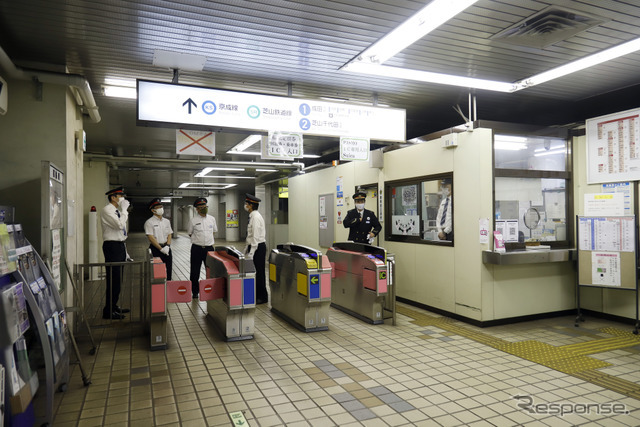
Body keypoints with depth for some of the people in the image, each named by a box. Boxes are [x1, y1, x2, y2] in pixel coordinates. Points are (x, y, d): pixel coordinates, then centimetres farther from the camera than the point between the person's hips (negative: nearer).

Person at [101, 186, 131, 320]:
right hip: (112, 246, -9)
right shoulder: (107, 210, -10)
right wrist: (124, 210, -12)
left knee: (118, 279, 14)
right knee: (113, 279, -9)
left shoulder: (118, 211, 18)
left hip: (120, 246, 9)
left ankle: (114, 306, 24)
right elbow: (120, 225, -24)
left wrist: (125, 251, 21)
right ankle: (108, 311, -3)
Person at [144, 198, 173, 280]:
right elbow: (151, 237, -12)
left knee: (168, 270, 7)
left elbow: (169, 235, 11)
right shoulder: (149, 222, -5)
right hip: (156, 248, -5)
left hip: (167, 248, 5)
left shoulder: (166, 221, 12)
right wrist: (161, 248, -15)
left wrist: (167, 246, -6)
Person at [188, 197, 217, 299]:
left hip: (209, 247, 2)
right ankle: (195, 292, 17)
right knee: (195, 271, 4)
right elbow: (189, 233, 8)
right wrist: (198, 239, 8)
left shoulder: (212, 219, 5)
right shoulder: (193, 220, -3)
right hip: (197, 248, -2)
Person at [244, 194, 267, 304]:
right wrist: (247, 249, 20)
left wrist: (251, 253, -19)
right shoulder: (253, 216, 14)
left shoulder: (256, 217, -17)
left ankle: (262, 297, 9)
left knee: (259, 272, -1)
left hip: (258, 247, -10)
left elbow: (256, 237, -20)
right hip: (254, 246, 10)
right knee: (255, 272, 14)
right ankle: (257, 295, 22)